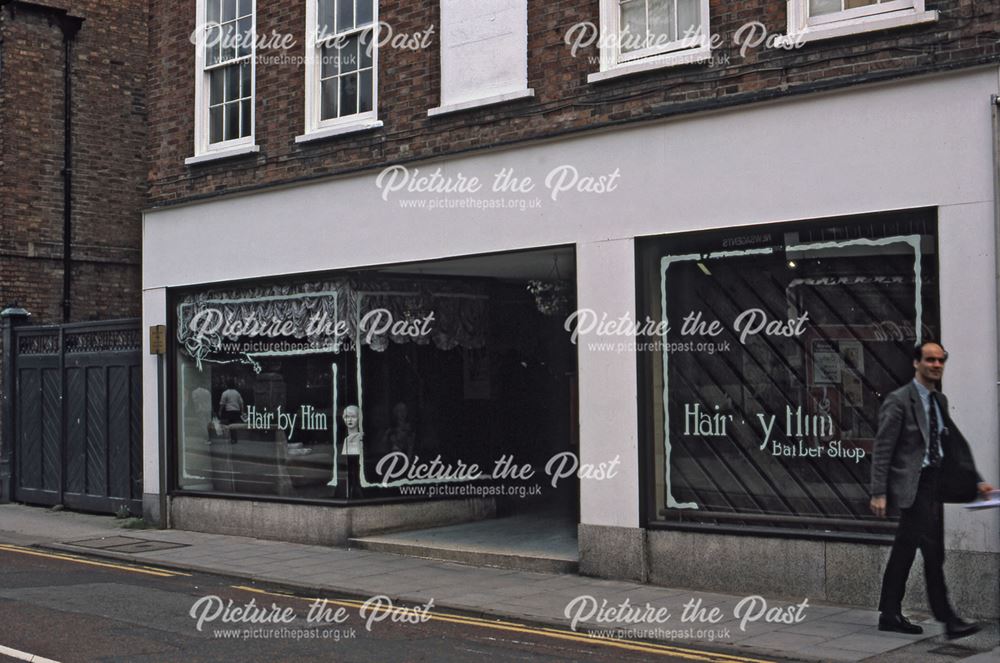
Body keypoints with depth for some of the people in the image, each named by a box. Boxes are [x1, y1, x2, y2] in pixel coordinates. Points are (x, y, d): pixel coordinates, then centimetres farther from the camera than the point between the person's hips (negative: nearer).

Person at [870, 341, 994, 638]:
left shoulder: (940, 400, 14)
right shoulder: (899, 400, -10)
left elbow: (955, 443, 18)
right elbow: (882, 449, -12)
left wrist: (976, 480, 12)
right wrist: (879, 493, -16)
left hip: (932, 483, 8)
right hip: (911, 485, -8)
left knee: (904, 551, 12)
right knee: (933, 550, -10)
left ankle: (890, 614, 18)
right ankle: (947, 618, -4)